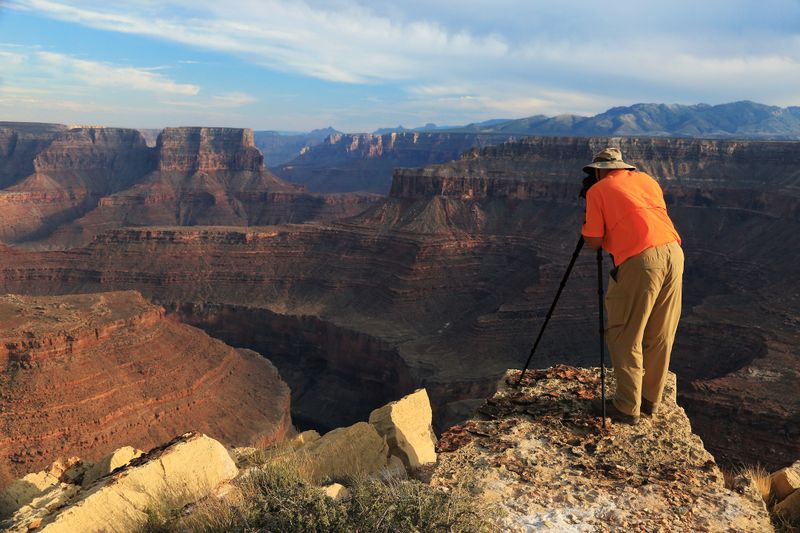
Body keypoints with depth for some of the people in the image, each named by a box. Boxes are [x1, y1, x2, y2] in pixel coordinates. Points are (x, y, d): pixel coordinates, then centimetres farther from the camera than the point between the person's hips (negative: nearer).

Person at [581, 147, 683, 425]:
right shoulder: (646, 179, 22)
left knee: (625, 338, 6)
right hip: (673, 252, 7)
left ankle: (628, 407, 11)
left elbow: (593, 242, 1)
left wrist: (589, 221, 18)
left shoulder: (597, 190, 5)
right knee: (660, 336, 16)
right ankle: (651, 399, 28)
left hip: (641, 260, -6)